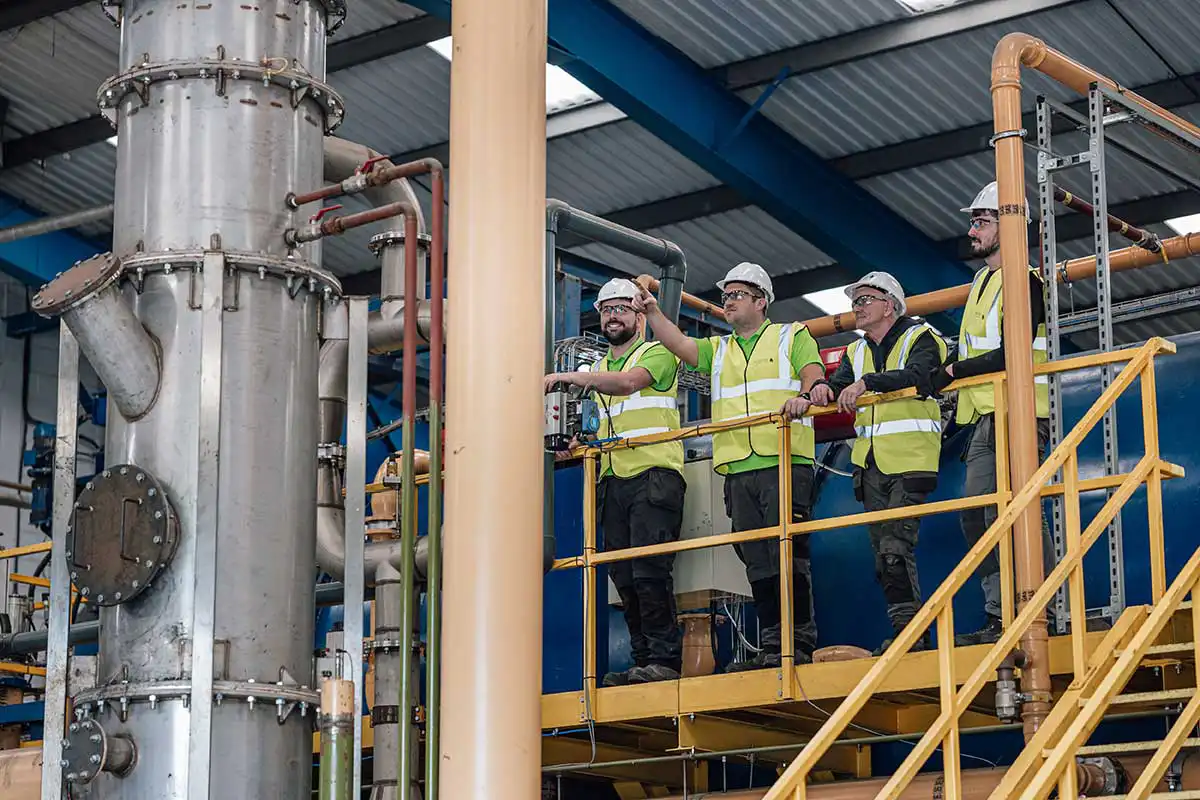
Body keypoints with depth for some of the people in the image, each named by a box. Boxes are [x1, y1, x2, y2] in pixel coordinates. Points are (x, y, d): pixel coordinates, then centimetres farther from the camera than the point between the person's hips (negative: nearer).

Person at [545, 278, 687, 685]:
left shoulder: (657, 354, 2)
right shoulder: (598, 368, 25)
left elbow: (628, 382, -19)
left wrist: (569, 376, -21)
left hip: (655, 474, -7)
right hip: (614, 480, 7)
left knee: (649, 570, -16)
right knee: (623, 576, 2)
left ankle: (664, 659, -15)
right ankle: (643, 662, 6)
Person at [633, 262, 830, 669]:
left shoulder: (792, 336, 12)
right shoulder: (718, 350, 26)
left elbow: (814, 373, -4)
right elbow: (678, 344, 12)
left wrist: (806, 395, -26)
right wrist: (653, 313, -3)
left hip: (785, 464, -5)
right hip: (738, 469, 5)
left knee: (788, 555, -10)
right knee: (758, 563, 3)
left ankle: (800, 643, -9)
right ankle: (772, 646, 5)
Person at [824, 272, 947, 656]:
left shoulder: (920, 338, -1)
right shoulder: (855, 353, 19)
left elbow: (917, 375, -21)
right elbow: (836, 388, 4)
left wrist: (867, 382, -30)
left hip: (910, 462, -7)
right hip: (871, 465, 7)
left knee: (895, 548, -17)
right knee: (883, 555, 6)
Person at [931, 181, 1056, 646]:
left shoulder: (1023, 281, -9)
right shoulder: (982, 281, 21)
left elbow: (1012, 354, -19)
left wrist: (955, 372, -12)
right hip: (985, 420, 10)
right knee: (977, 518, 5)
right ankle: (1000, 617, 8)